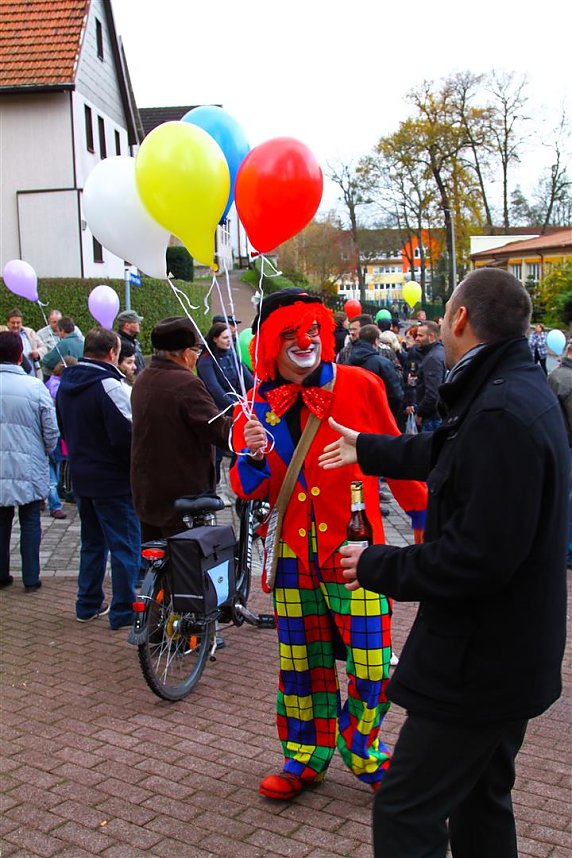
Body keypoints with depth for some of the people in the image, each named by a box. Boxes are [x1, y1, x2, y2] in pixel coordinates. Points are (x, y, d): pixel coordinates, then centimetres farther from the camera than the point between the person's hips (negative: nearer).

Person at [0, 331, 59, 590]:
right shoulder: (35, 387, -12)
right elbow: (51, 430, -6)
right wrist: (46, 452, 13)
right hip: (29, 467, -2)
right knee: (30, 522, 11)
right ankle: (30, 578, 14)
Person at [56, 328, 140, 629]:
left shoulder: (66, 384, 7)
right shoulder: (108, 385, -21)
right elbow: (126, 434, -25)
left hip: (80, 476, 9)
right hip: (114, 480, -8)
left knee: (92, 542, 20)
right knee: (125, 545, 2)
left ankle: (88, 604, 28)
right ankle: (124, 612, 8)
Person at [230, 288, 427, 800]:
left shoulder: (358, 386, -6)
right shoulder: (258, 408, 3)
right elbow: (247, 490, 7)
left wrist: (426, 520, 8)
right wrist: (253, 458, -14)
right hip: (294, 551, 3)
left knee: (369, 662, -1)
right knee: (301, 663, 14)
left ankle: (363, 752, 26)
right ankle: (306, 757, 33)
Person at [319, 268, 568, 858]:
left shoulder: (502, 414, -27)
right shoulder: (522, 394, 8)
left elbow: (479, 556, -31)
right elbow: (446, 452, 25)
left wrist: (377, 567, -17)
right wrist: (366, 450, 37)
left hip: (479, 663, -11)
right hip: (511, 655, 11)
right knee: (481, 803, 24)